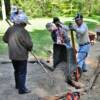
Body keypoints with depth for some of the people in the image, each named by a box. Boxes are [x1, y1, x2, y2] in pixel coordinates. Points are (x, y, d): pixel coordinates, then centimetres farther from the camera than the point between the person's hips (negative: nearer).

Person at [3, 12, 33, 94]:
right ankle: (22, 89, 11)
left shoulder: (10, 29, 0)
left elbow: (5, 39, 14)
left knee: (17, 71, 23)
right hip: (21, 56, -7)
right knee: (22, 72, 5)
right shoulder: (23, 31, -22)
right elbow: (29, 44, -19)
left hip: (13, 55, 7)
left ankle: (18, 85, 38)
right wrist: (29, 49, 3)